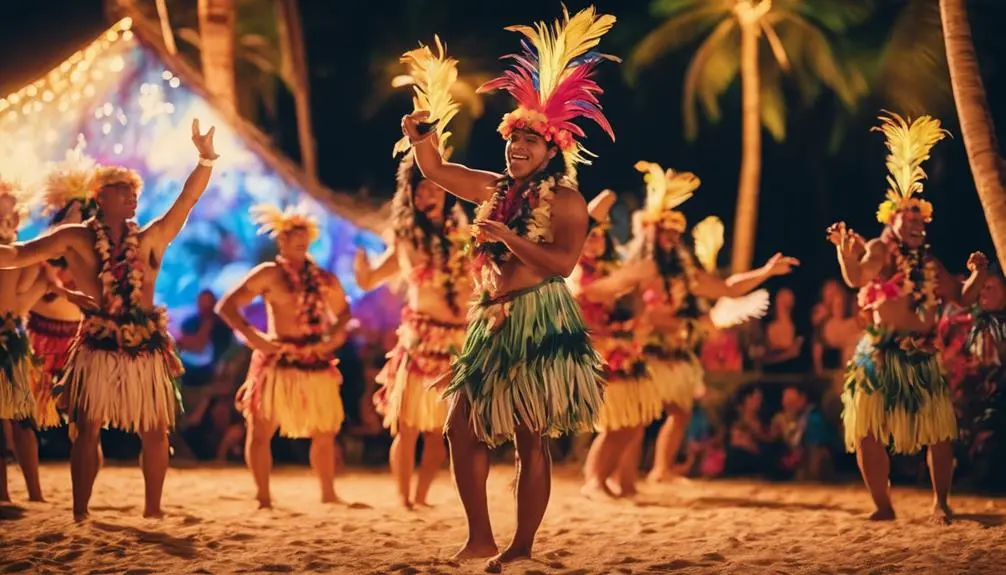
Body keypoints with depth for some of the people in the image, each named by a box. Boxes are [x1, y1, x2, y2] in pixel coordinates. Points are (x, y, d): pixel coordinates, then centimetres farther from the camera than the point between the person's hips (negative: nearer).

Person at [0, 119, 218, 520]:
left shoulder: (151, 238, 7)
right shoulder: (76, 239, 3)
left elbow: (187, 200, 0)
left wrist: (206, 159, -12)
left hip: (146, 347, 2)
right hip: (97, 347, -2)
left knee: (156, 431, 3)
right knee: (87, 429, -2)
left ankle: (152, 510, 14)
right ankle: (79, 515, 2)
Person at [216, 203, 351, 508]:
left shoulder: (324, 279, 11)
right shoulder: (269, 274, -1)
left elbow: (343, 312, 24)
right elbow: (226, 306, -5)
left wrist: (337, 331, 3)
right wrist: (250, 334, -17)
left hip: (317, 364, 4)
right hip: (279, 362, -4)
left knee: (325, 433, 11)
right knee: (261, 429, -6)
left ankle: (328, 493, 25)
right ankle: (263, 497, 1)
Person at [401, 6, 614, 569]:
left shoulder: (565, 200, -6)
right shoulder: (496, 190, 15)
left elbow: (563, 260, -17)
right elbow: (437, 170, 21)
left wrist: (508, 238, -22)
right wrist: (420, 136, 2)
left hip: (540, 324, -8)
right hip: (493, 324, 8)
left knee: (531, 439, -5)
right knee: (463, 428, 6)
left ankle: (521, 549, -2)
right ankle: (480, 539, 12)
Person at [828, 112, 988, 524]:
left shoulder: (929, 263, 12)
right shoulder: (879, 251, -4)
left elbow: (961, 299, 17)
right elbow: (856, 278, -24)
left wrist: (978, 274, -1)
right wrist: (845, 250, -41)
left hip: (921, 358, 4)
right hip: (879, 354, -4)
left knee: (940, 431, 1)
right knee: (867, 433, -6)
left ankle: (940, 503, 16)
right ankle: (883, 506, 7)